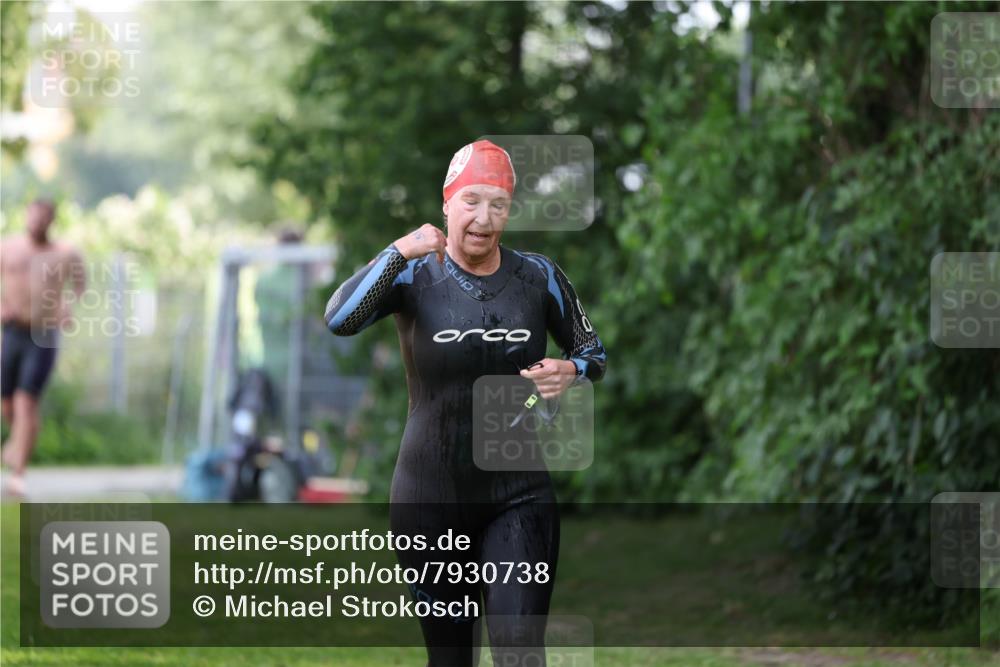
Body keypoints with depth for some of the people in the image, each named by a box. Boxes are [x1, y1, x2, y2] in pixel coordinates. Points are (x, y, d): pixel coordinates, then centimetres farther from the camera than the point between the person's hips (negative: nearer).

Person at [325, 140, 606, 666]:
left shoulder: (538, 277, 1)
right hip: (430, 499, -1)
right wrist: (399, 252, -29)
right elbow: (339, 320, -23)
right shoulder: (413, 276, -6)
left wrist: (570, 371, -10)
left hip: (518, 498, 1)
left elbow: (594, 354, 12)